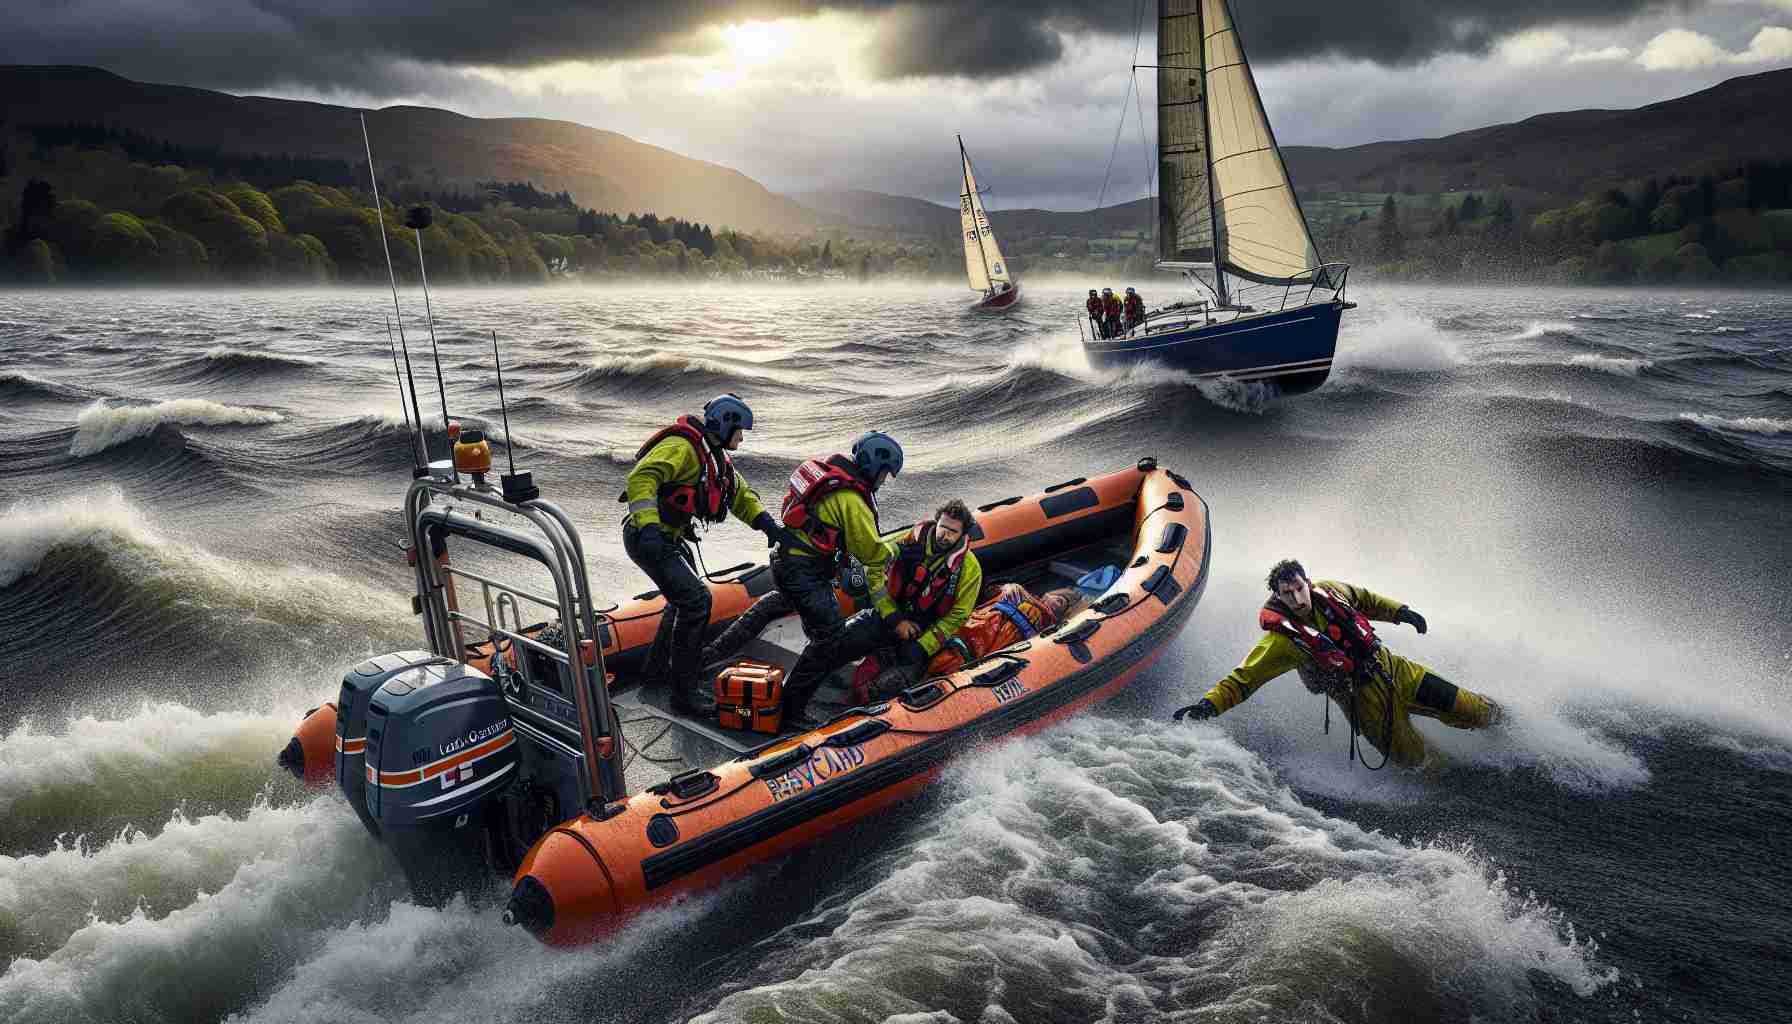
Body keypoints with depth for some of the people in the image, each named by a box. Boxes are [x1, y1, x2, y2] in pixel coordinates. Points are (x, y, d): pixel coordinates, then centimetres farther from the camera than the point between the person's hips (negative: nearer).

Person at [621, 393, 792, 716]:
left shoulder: (714, 456, 13)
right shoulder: (681, 446, -20)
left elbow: (739, 493, 19)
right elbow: (641, 478, -33)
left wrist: (768, 525, 4)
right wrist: (648, 526, -43)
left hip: (670, 537, 11)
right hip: (647, 537, -11)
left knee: (686, 598, 22)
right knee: (695, 599, -18)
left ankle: (658, 667, 39)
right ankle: (684, 692, -12)